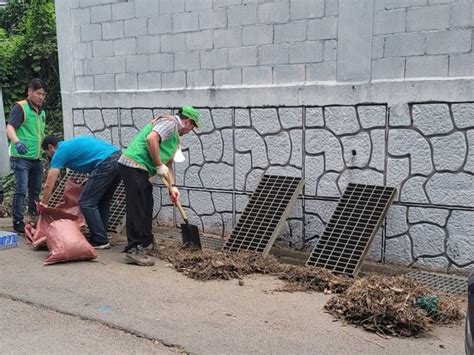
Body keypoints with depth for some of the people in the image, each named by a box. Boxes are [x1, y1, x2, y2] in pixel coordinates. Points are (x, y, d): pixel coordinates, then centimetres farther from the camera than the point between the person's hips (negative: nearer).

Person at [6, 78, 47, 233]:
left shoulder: (41, 112, 16)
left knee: (35, 189, 15)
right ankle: (18, 222, -1)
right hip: (21, 157, -7)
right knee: (21, 190, -8)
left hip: (37, 158, 7)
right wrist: (17, 141, -37)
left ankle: (34, 214, 29)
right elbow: (10, 128, -19)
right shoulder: (20, 107, -7)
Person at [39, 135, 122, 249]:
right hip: (118, 158, 9)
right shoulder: (73, 143, 30)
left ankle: (100, 241, 3)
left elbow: (49, 185, 5)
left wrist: (43, 205, 16)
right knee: (102, 201, 20)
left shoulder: (60, 152, 7)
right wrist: (89, 182, 28)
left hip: (106, 163, -9)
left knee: (86, 203, 1)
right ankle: (101, 235, 24)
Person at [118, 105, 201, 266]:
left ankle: (145, 241, 26)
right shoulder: (170, 122, -8)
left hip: (140, 169, 10)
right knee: (137, 209, -10)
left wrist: (172, 186, 14)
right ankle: (133, 250, -8)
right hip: (133, 166, -10)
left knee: (146, 207, 16)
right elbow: (151, 139, -24)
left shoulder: (175, 135, 24)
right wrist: (159, 165, -17)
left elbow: (168, 163, 24)